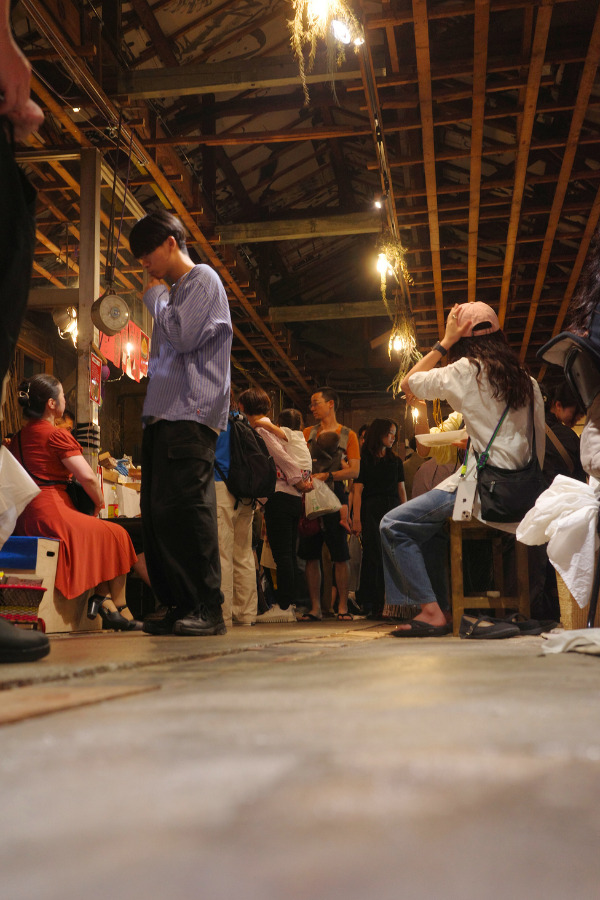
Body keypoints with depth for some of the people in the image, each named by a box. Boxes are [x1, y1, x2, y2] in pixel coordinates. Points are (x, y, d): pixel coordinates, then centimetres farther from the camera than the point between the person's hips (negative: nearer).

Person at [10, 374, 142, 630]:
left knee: (102, 534, 23)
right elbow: (87, 477, -17)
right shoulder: (56, 435, -9)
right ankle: (119, 609, 13)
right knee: (117, 535, 9)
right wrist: (99, 504, 2)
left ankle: (101, 598, 14)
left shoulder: (19, 436, 16)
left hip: (24, 518, 9)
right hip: (51, 511, -9)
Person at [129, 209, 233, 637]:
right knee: (158, 513, 3)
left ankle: (207, 609, -13)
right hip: (163, 415, 9)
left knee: (185, 508, -16)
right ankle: (178, 606, 7)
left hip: (192, 413, -9)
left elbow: (183, 335, -13)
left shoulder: (203, 280, 2)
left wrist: (156, 297, 2)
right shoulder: (173, 293, 28)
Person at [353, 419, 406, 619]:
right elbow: (358, 491, -4)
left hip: (393, 510, 4)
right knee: (374, 557, -8)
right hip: (372, 511, -4)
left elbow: (401, 490, 17)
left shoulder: (395, 461, 18)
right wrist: (356, 518, -13)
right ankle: (372, 606, -5)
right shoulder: (364, 460, 3)